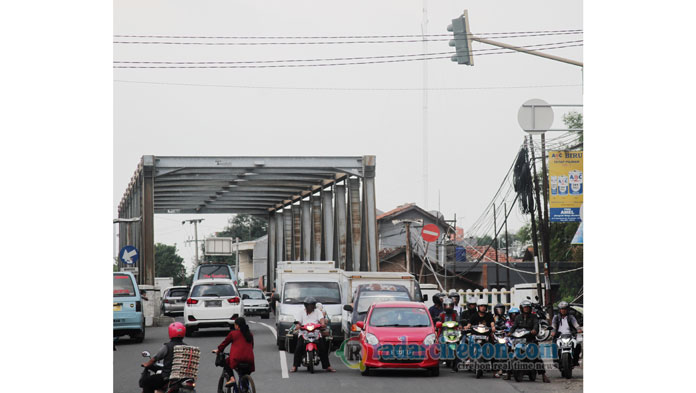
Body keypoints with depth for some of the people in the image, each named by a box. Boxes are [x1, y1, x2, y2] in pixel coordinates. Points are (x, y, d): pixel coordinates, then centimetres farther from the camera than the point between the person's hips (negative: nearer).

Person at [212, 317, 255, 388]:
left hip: (237, 358, -4)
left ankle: (231, 378, 5)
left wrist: (218, 350, 32)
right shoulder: (250, 334, 15)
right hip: (249, 359, 4)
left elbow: (225, 342, 15)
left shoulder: (233, 333, 3)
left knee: (226, 362, 24)